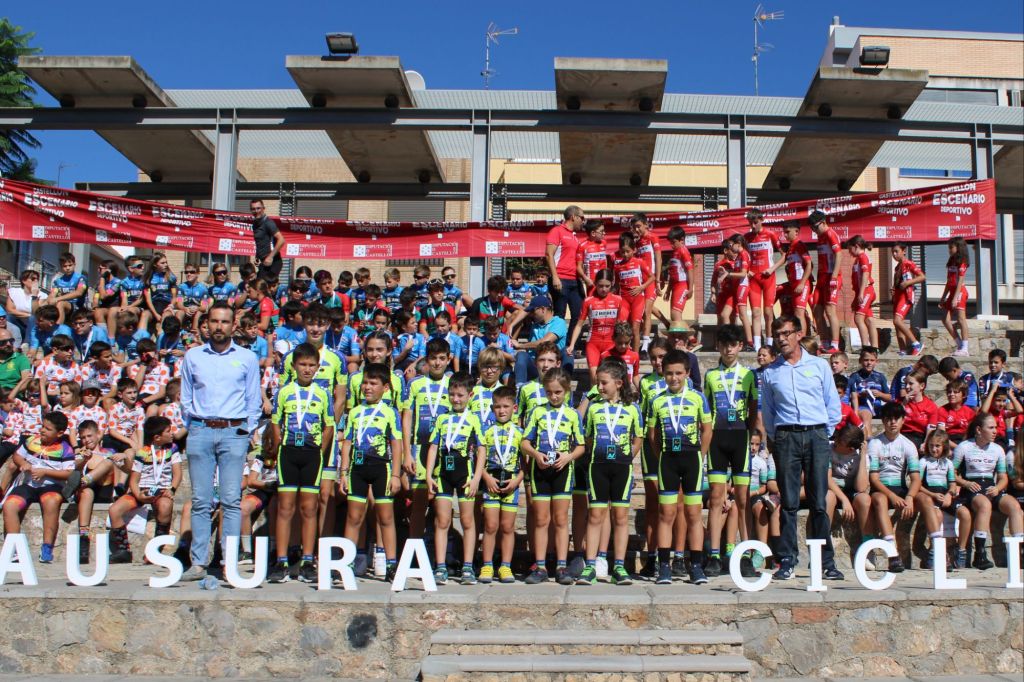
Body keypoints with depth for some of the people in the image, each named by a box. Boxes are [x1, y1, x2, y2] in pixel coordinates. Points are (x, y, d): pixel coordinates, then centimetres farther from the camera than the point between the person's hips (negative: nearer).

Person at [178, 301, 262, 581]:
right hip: (200, 432, 1)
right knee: (200, 501, 1)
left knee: (232, 500, -5)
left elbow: (254, 401, 11)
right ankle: (198, 563, 4)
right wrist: (192, 427, 9)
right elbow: (185, 398, 17)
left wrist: (245, 431, 4)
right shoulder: (193, 356, 12)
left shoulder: (247, 358, 9)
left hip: (233, 432, -1)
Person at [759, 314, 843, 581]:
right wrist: (773, 439, 7)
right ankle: (786, 561, 3)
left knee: (819, 502, -1)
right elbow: (767, 412, 14)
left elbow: (833, 404, 11)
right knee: (789, 503, 0)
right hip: (786, 438, 1)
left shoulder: (819, 366, 9)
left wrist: (825, 433, 7)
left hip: (816, 436, 0)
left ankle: (826, 562, 4)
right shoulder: (770, 373, 11)